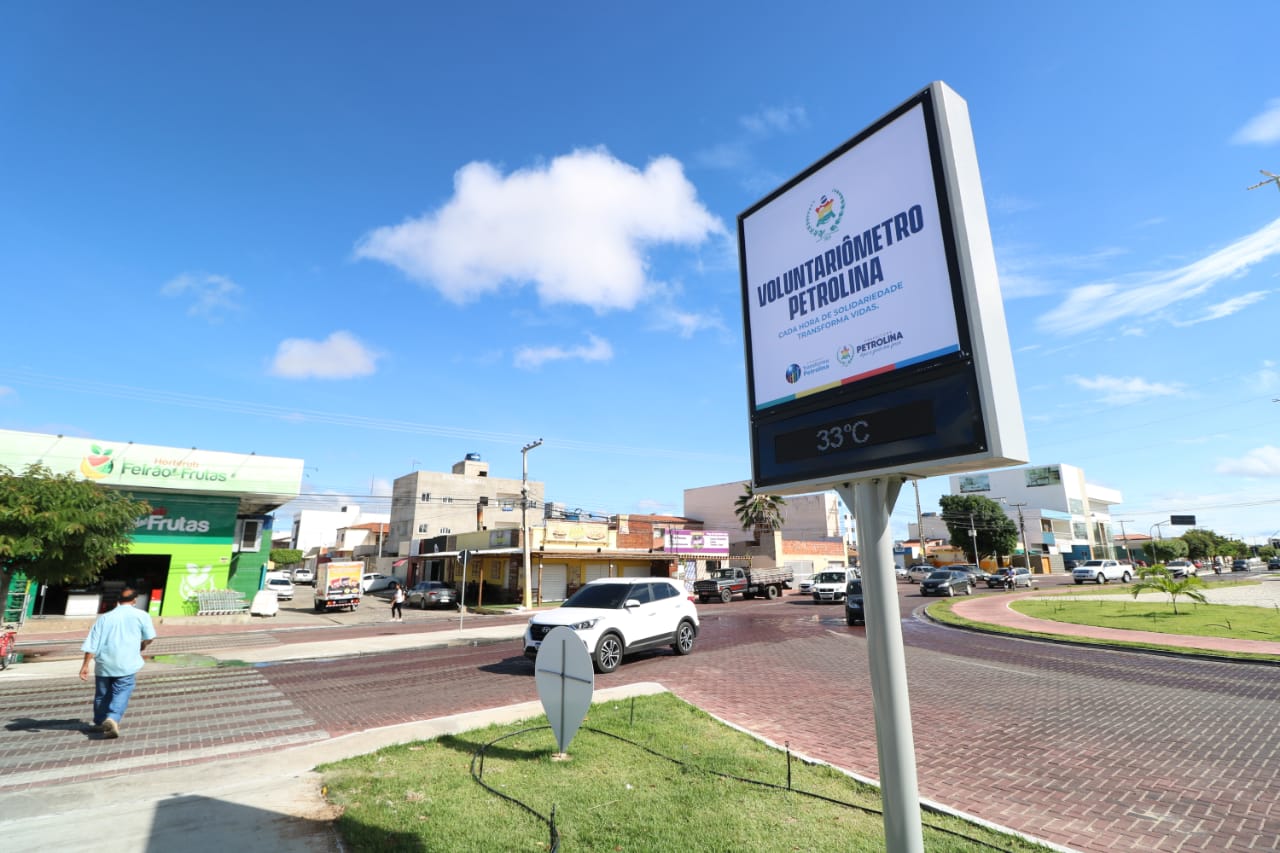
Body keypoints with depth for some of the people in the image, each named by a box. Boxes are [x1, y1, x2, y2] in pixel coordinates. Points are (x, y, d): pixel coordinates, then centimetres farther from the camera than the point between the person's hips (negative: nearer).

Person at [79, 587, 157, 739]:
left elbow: (92, 643, 1)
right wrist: (141, 648, 23)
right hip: (126, 663, -4)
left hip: (104, 663, 4)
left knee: (102, 694, 19)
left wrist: (85, 665, 2)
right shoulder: (141, 615, 0)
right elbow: (149, 638, 2)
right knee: (121, 693, -1)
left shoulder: (105, 617, 7)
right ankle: (112, 719, -21)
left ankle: (100, 722, 31)